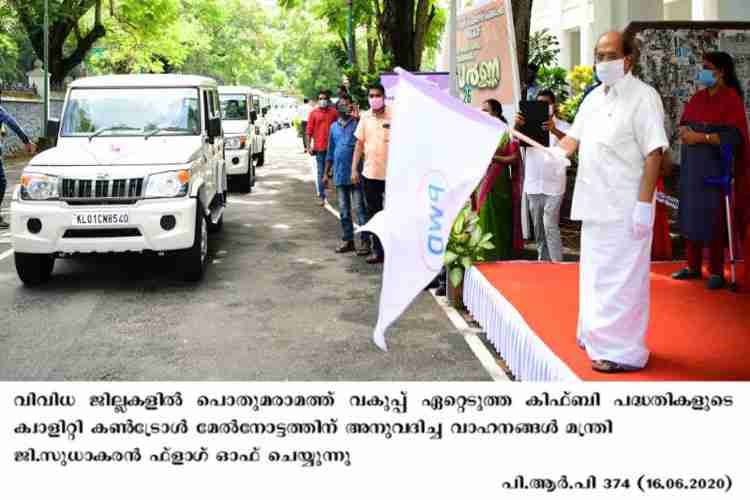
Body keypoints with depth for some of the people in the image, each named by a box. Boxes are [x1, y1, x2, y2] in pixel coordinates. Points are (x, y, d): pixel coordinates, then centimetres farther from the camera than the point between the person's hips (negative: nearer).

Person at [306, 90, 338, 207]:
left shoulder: (334, 112, 5)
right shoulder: (314, 113, 2)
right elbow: (309, 130, 1)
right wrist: (309, 146, -4)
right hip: (319, 147, -1)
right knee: (321, 172, 3)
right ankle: (321, 196, 8)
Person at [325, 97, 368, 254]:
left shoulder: (357, 124, -3)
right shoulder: (334, 127, 12)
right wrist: (326, 172, 17)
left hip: (354, 173, -5)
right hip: (339, 175, 5)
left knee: (358, 208, -5)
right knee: (343, 210, 11)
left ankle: (365, 241, 1)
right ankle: (348, 240, 20)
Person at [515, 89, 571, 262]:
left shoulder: (563, 126, 1)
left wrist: (554, 131, -43)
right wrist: (517, 125, -37)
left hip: (553, 185, -3)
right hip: (533, 185, 3)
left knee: (550, 227, -11)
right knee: (538, 228, 10)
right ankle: (543, 262, 21)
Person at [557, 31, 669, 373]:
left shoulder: (642, 97, -11)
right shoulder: (594, 96, 12)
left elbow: (653, 154, -15)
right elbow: (575, 136, 18)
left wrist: (644, 205, -20)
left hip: (625, 209, -8)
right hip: (595, 204, 8)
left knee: (620, 279, -4)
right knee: (596, 274, 18)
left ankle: (624, 351, 5)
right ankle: (597, 335, 32)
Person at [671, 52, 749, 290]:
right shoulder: (698, 97, 14)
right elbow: (684, 123, 15)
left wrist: (701, 137, -17)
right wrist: (686, 132, -8)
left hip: (716, 168, -6)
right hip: (692, 167, 6)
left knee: (713, 218, -5)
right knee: (691, 215, 7)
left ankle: (716, 272, 4)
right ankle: (694, 266, 17)